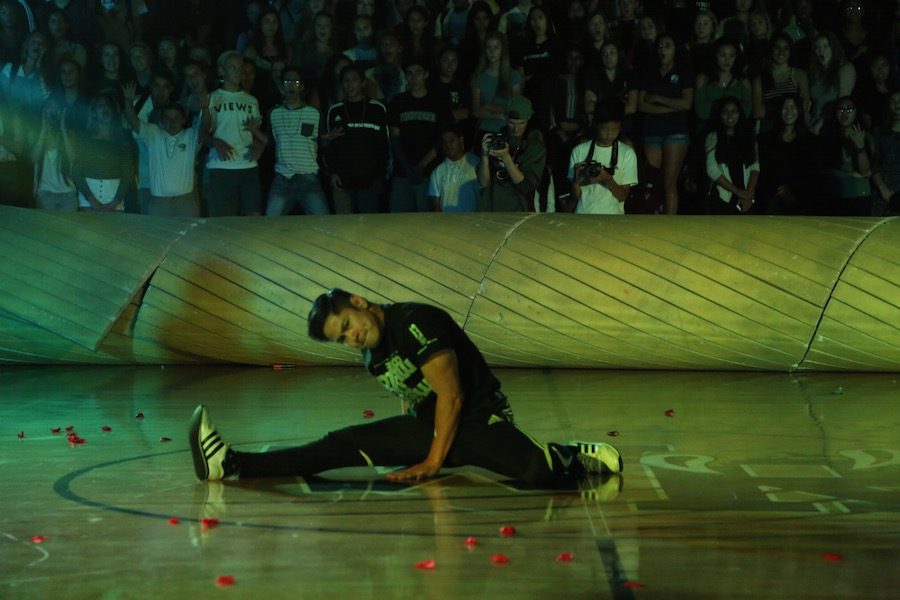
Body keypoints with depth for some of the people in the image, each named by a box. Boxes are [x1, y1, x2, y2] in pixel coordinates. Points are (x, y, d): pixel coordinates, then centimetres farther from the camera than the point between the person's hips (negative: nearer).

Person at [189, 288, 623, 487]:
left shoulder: (415, 323, -18)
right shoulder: (372, 356, 7)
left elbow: (452, 395, -19)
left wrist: (433, 462, -16)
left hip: (479, 419, -7)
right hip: (427, 424, 7)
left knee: (540, 472, -35)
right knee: (341, 445, -7)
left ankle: (575, 459, -2)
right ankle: (232, 464, -15)